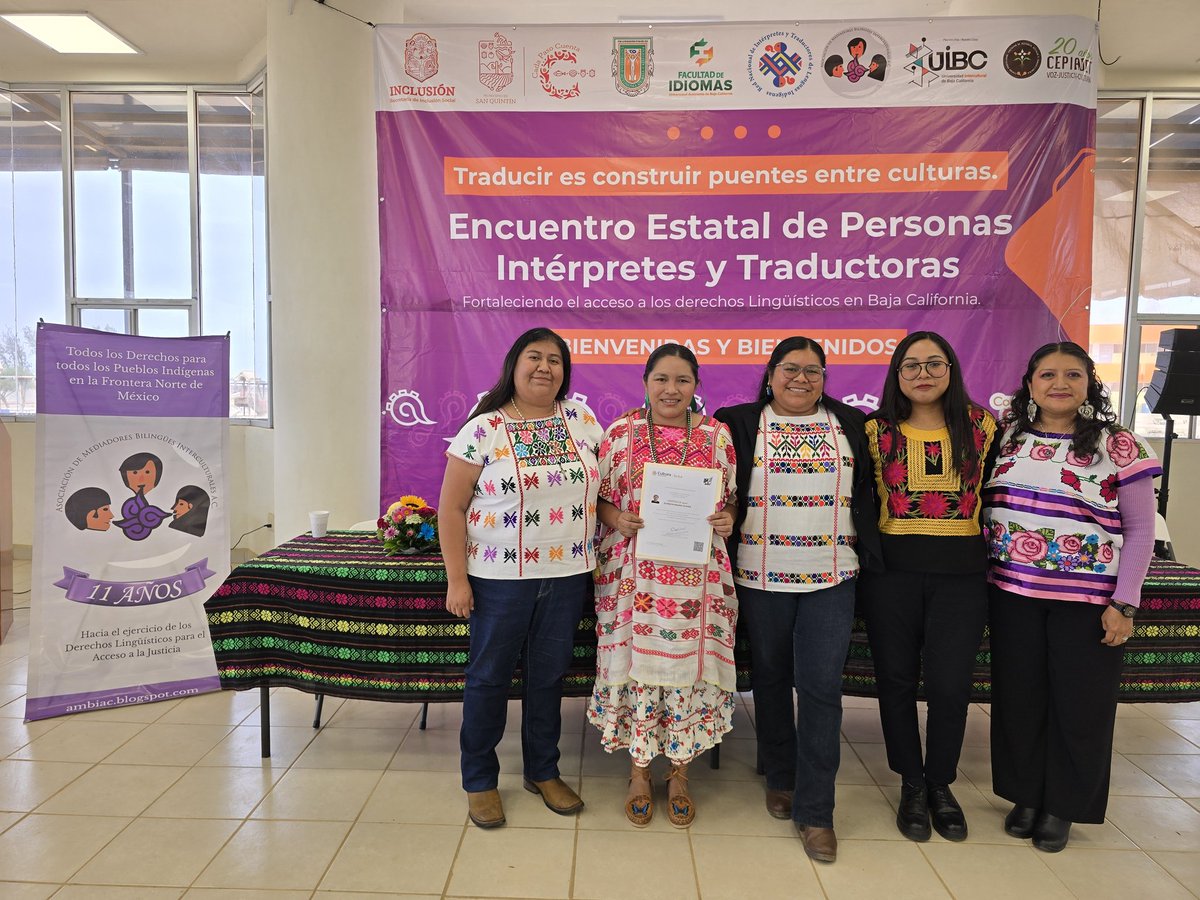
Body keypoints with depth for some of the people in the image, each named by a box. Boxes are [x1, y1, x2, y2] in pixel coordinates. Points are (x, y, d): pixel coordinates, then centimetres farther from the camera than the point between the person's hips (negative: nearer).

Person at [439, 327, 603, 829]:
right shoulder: (482, 430, -8)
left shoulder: (581, 420, 4)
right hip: (500, 576, -3)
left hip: (567, 574, 4)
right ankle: (479, 780, 28)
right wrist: (457, 579, -10)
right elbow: (451, 508, -7)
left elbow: (599, 485, 14)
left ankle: (543, 772, 34)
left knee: (549, 675, 15)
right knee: (489, 676, 9)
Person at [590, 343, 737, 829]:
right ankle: (639, 771, 25)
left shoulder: (718, 435, 6)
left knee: (689, 661, 5)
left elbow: (733, 498, 13)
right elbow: (600, 497, 7)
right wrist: (618, 520, -12)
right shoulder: (620, 433, 3)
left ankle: (680, 772, 26)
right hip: (634, 573, -1)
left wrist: (728, 519, -7)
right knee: (635, 661, 3)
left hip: (698, 574, 1)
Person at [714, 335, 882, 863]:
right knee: (771, 679, 12)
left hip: (831, 578, 1)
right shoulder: (741, 424, 3)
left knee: (821, 688, -2)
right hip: (762, 576, 0)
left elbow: (865, 497, 12)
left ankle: (814, 810, 9)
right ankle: (780, 778, 32)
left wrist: (869, 559, 7)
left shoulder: (850, 424, 9)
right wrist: (726, 552, 0)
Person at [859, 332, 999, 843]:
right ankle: (911, 783, 27)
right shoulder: (876, 432, 1)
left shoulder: (982, 427, 3)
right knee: (897, 679, 8)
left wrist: (995, 556, 7)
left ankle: (940, 783, 25)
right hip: (892, 570, 0)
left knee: (950, 683, 1)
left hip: (961, 573, 0)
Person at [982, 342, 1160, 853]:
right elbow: (978, 502, 9)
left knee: (1080, 704, 8)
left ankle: (1061, 806, 28)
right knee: (1018, 697, 11)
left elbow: (1140, 530, -3)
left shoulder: (1119, 445, -4)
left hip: (1087, 599, -2)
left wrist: (1124, 605, -8)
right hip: (1012, 593, 3)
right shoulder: (1005, 436, 4)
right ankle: (1025, 796, 30)